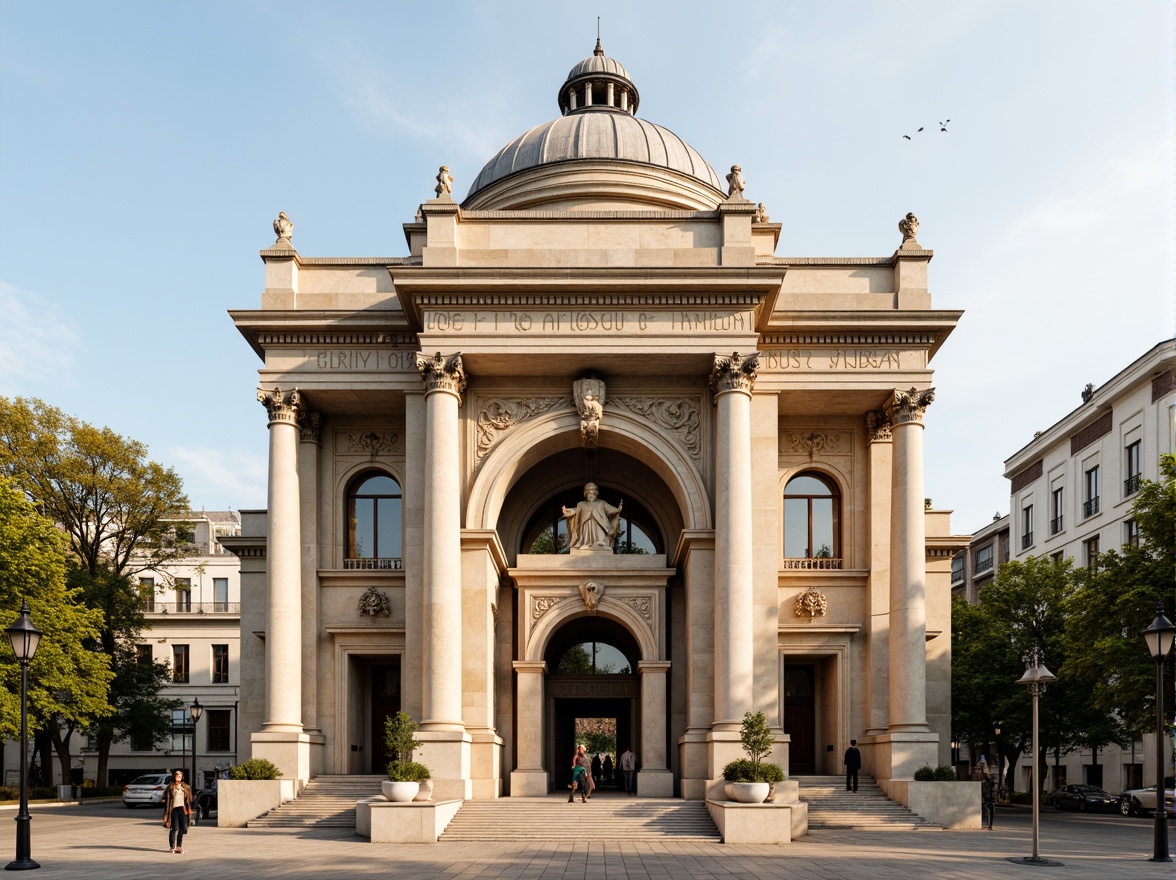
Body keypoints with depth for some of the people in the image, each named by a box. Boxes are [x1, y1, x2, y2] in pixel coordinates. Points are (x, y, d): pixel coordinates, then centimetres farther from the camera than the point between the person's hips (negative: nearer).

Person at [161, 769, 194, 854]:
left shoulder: (185, 787, 13)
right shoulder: (171, 787, 2)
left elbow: (188, 799, 15)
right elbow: (167, 799, -2)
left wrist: (189, 810, 6)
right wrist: (168, 811, -8)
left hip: (182, 809, 4)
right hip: (174, 809, -4)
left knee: (183, 828, 0)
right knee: (174, 828, -7)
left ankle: (179, 846, 11)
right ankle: (172, 847, 1)